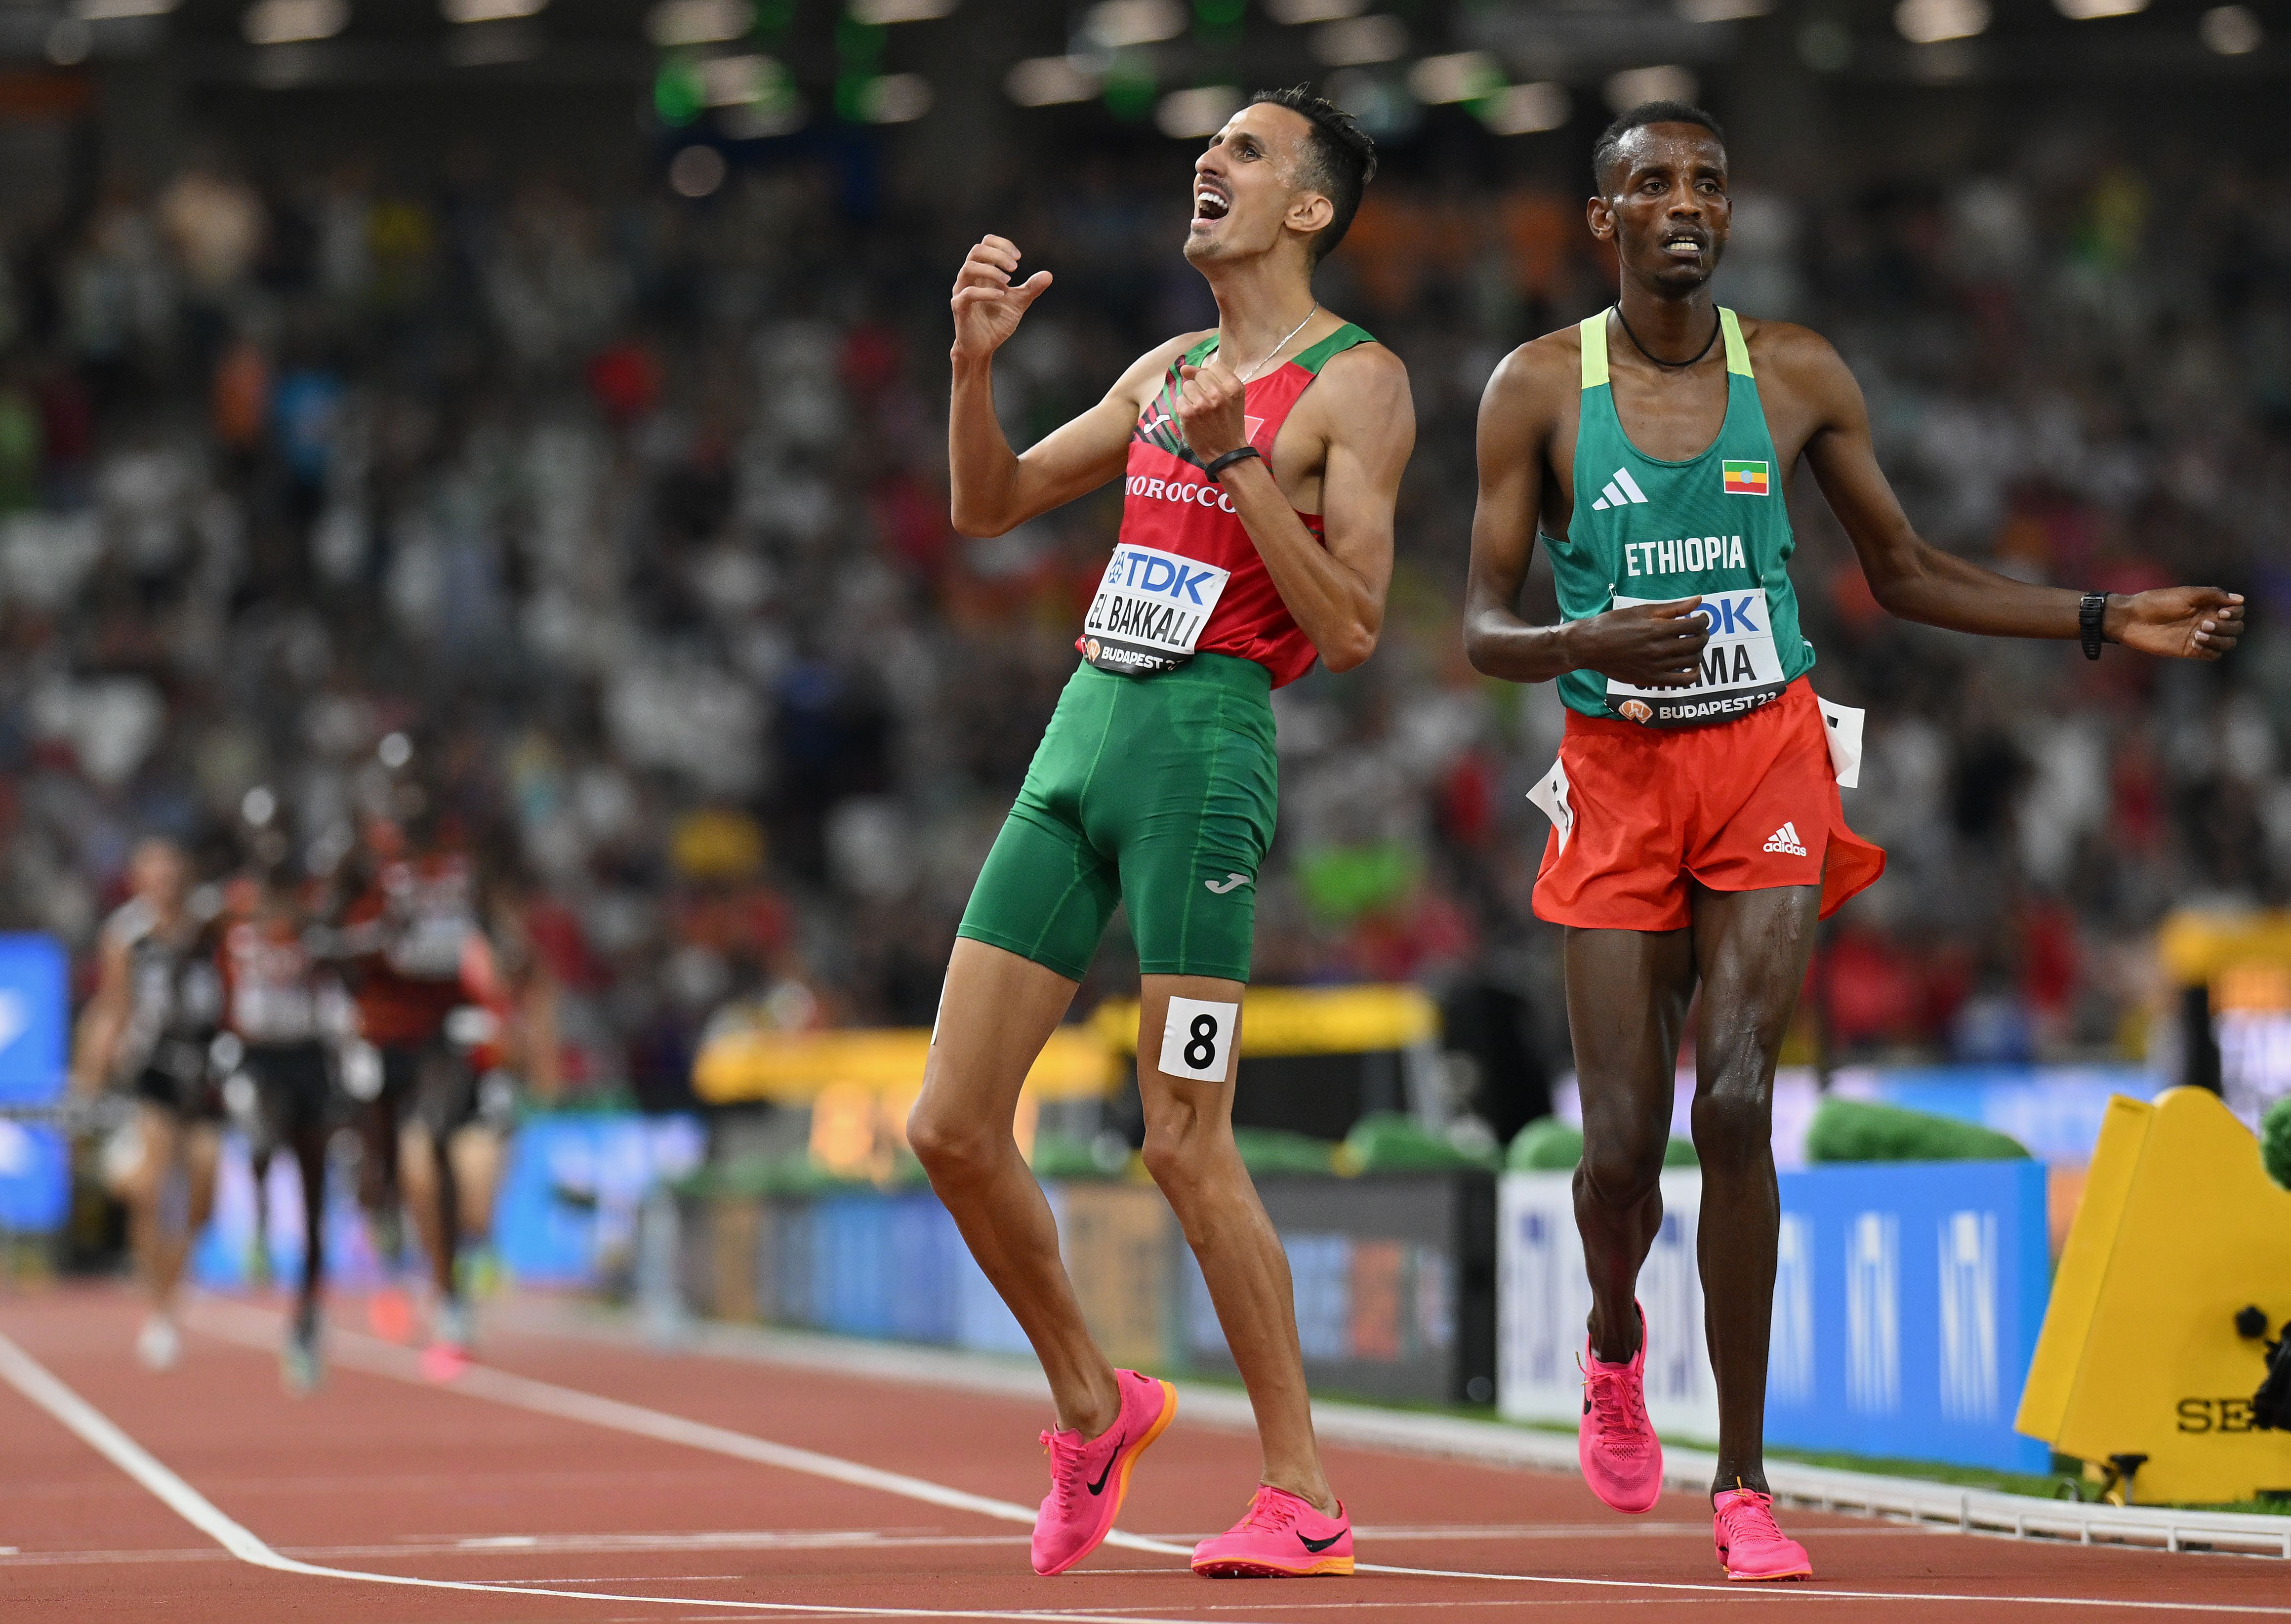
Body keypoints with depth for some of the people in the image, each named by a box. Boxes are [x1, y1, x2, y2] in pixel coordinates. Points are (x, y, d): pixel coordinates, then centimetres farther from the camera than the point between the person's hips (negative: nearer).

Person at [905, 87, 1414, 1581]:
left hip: (1205, 742, -7)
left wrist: (1237, 458, -17)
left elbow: (1352, 629, -11)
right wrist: (975, 359, 6)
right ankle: (1093, 1406, 22)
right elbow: (988, 506, 22)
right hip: (1081, 731, 7)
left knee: (1186, 1143, -10)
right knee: (953, 1128, 4)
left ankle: (1305, 1496, -1)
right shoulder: (1173, 369, 19)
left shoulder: (1357, 382, -3)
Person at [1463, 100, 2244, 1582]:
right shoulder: (1539, 390, -2)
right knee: (1622, 1143, -4)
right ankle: (1616, 1340, 33)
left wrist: (2107, 621, 6)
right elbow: (1484, 629, -2)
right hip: (1619, 777, 0)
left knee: (1737, 1104, -15)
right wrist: (1586, 644, -25)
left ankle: (1746, 1480, -6)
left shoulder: (1799, 377, 3)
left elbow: (1905, 573, 14)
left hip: (1768, 762, 0)